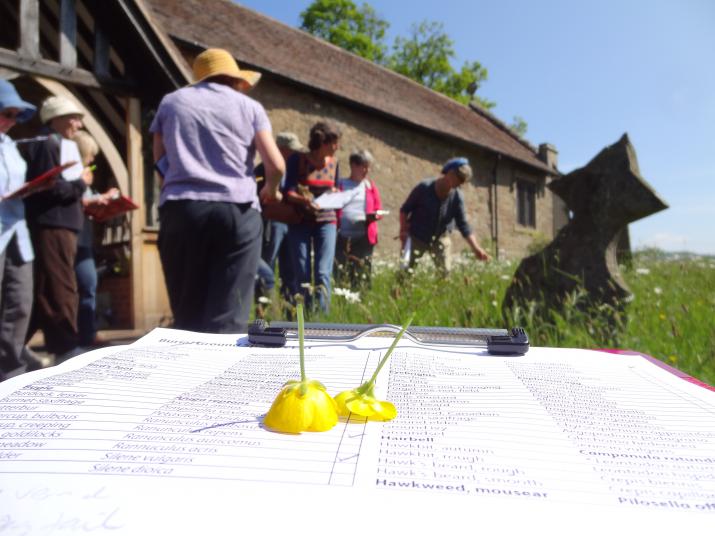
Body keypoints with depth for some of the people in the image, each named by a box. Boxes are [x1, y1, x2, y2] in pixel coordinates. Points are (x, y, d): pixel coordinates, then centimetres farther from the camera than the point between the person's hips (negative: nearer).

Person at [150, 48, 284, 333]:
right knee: (229, 315, -3)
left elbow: (159, 161, 25)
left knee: (187, 312, 9)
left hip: (180, 207, 2)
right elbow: (276, 164, 2)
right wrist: (271, 190, 22)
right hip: (236, 209, -2)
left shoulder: (170, 102, 21)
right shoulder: (249, 106, 13)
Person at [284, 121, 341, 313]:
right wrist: (304, 200, -31)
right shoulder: (298, 160, -6)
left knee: (323, 272, -9)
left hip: (326, 221, 2)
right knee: (302, 274, 1)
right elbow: (288, 192, -13)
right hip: (300, 222, -2)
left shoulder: (333, 163, 7)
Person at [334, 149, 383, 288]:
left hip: (364, 238, 2)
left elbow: (379, 209, 13)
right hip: (343, 237, -1)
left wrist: (374, 215, -11)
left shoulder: (370, 186, 13)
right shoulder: (340, 185, 7)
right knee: (341, 276, -2)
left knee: (363, 276, 1)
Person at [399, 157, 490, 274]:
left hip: (440, 239, 3)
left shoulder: (457, 197, -11)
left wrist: (475, 248, -18)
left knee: (446, 271, 0)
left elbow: (462, 224, -8)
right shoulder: (424, 188, -18)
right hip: (416, 237, -2)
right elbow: (405, 209, -8)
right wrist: (403, 230, -20)